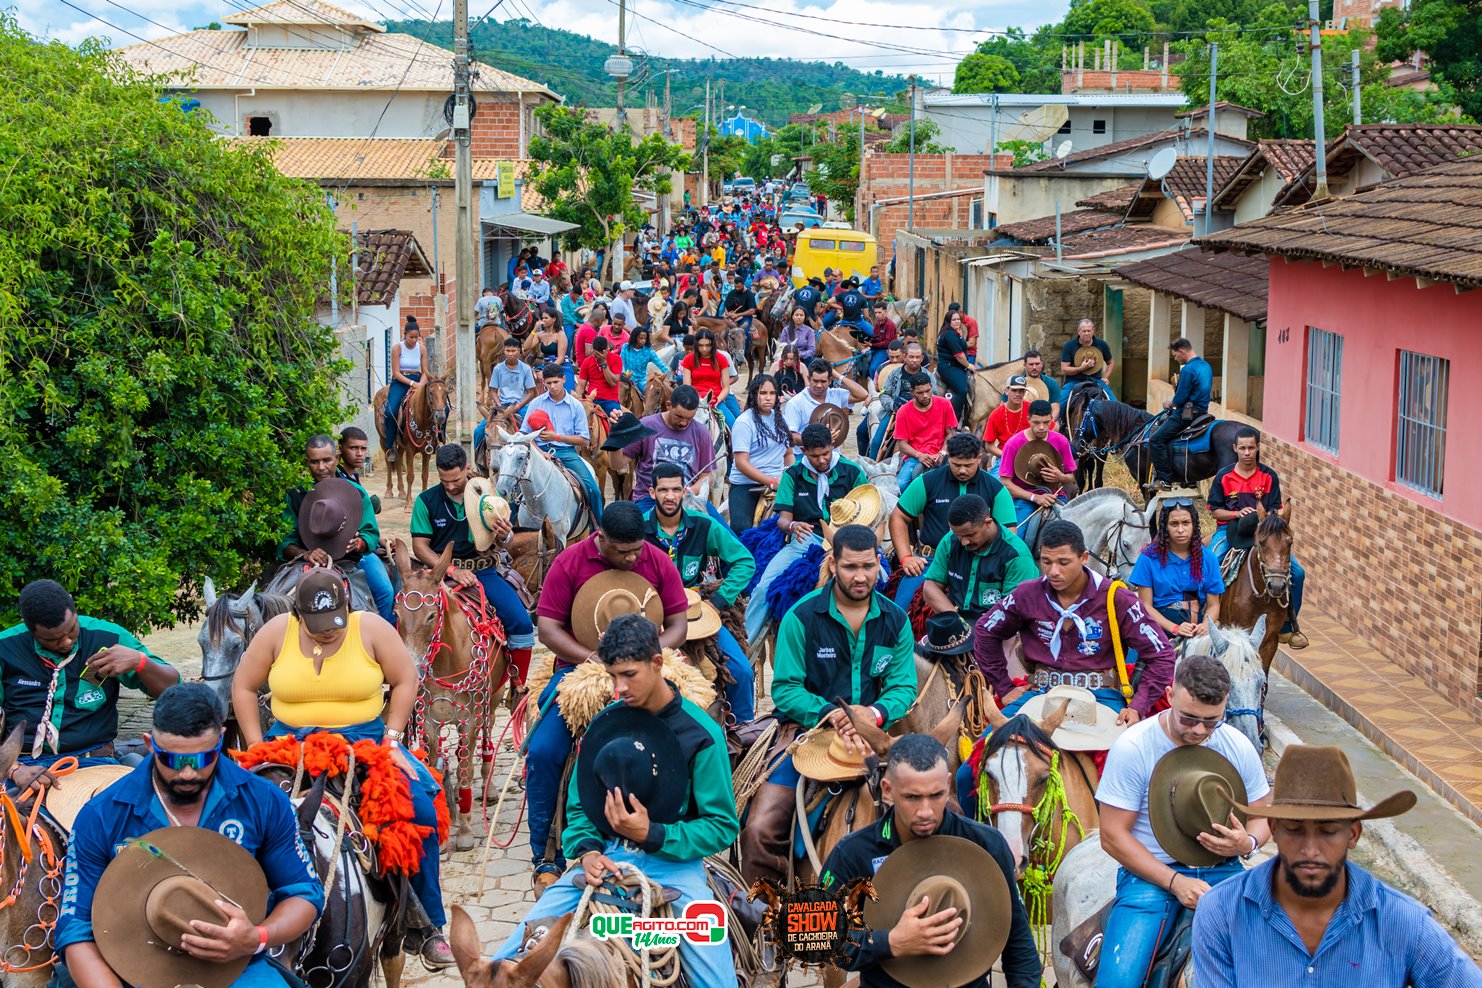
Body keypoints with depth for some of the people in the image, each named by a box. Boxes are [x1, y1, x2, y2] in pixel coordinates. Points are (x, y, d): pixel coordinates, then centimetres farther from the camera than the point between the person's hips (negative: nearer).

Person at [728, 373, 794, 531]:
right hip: (746, 486, -5)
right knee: (742, 531, -19)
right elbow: (741, 463, -16)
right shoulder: (744, 422, -10)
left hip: (778, 483, 6)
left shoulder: (778, 418, 10)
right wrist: (771, 481, -22)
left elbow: (788, 453, 20)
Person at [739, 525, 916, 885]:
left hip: (873, 731, 2)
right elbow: (785, 689, -8)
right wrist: (830, 714, -24)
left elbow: (904, 687, 1)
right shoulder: (801, 616, -5)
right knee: (762, 829, -17)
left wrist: (874, 713, -22)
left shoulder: (895, 620, 5)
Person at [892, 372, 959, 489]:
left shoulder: (944, 404, 5)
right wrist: (919, 455, -17)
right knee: (901, 485, -26)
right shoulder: (903, 412, 2)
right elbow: (902, 444, 0)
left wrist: (942, 453, -11)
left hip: (938, 457, -2)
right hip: (915, 457, 2)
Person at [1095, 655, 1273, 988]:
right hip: (1150, 872, -3)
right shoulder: (1132, 748, -10)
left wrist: (1248, 844, -13)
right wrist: (1175, 882, -18)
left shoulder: (1239, 747, 0)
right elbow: (1113, 837, -9)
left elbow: (1262, 816, 12)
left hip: (1221, 869, 3)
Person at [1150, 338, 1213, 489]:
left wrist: (1169, 404, 3)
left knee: (1155, 440, -11)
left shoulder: (1188, 370, -19)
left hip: (1187, 414, -11)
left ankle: (1165, 480, -13)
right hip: (1202, 411, 11)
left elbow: (1179, 399, -18)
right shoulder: (1206, 366, 12)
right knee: (1162, 420, 30)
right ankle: (1162, 466, 33)